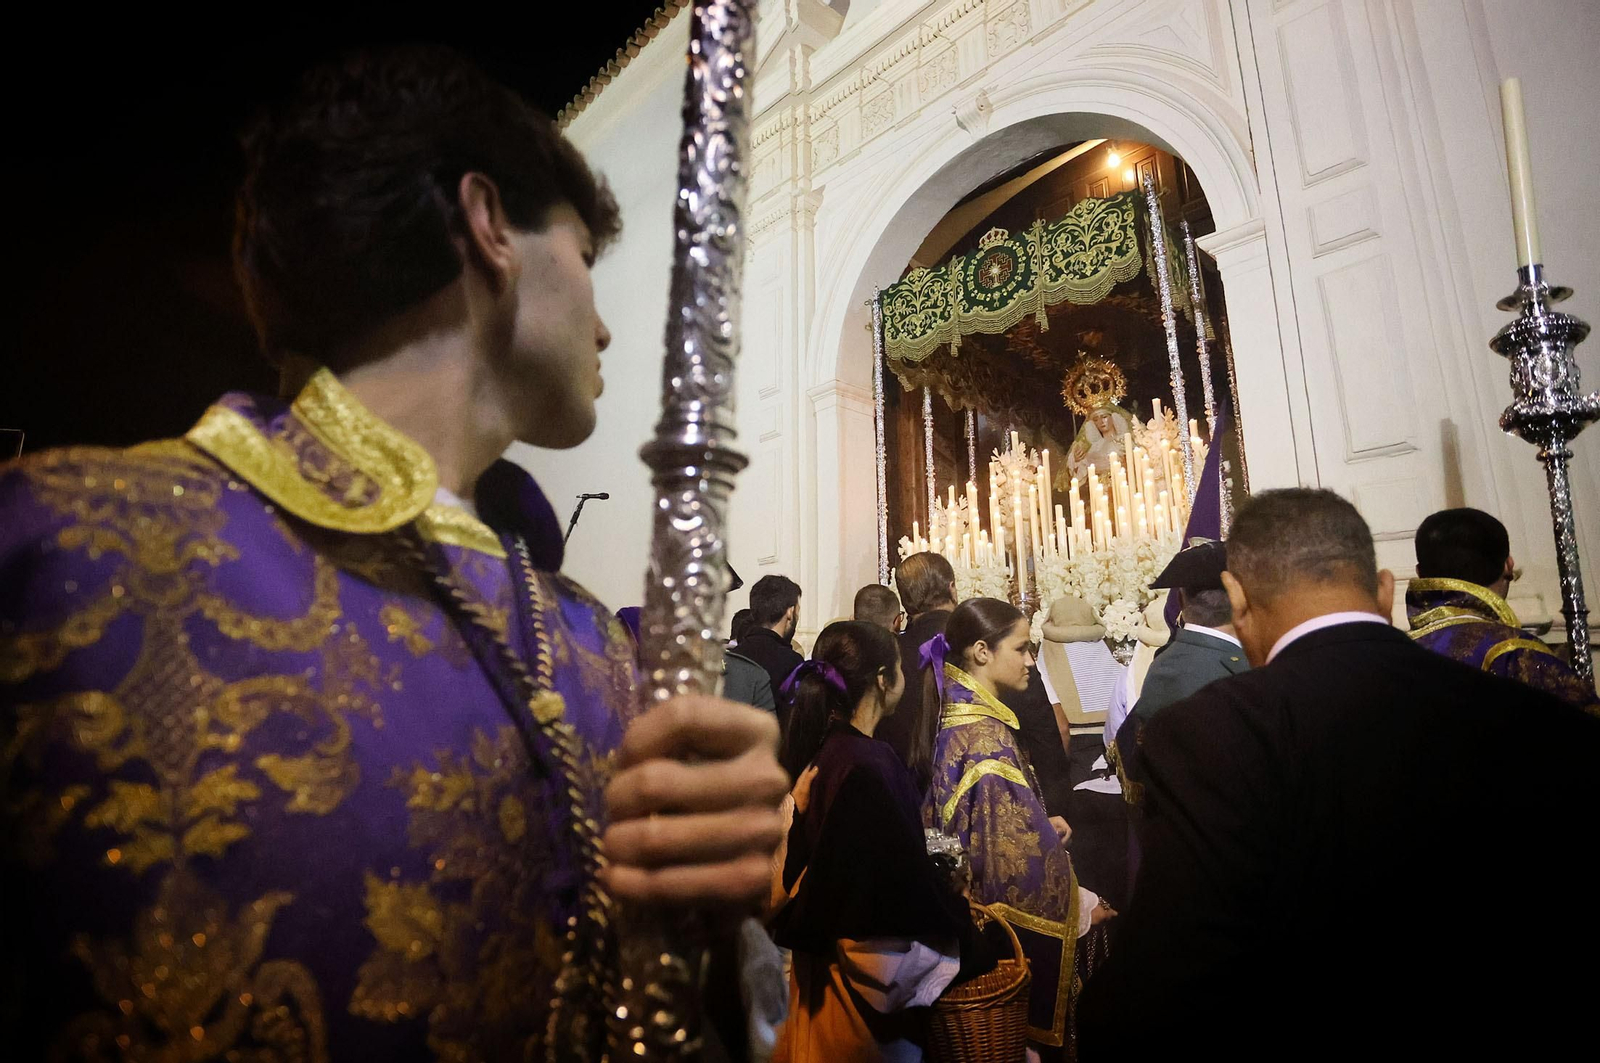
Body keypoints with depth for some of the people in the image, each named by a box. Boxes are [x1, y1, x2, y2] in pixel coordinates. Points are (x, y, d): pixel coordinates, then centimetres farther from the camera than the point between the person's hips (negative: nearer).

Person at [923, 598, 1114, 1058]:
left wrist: (1043, 824, 5)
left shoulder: (960, 720, 0)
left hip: (981, 915, 8)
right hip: (1018, 926, -8)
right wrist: (1080, 907, -10)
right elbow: (1017, 855, -23)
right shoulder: (987, 737, -27)